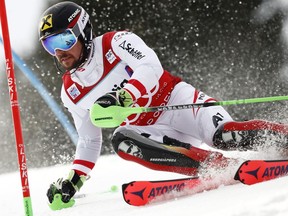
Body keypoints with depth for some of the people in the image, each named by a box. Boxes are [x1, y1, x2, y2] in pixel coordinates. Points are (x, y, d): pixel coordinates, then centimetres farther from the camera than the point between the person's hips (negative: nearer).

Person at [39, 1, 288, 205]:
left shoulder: (115, 42, -7)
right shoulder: (70, 93, 10)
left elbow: (151, 67, -24)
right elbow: (89, 141, 19)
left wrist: (121, 97, -38)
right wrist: (73, 181, 7)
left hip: (177, 101, -4)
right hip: (150, 131, 5)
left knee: (223, 135, -34)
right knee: (121, 140, -31)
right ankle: (225, 167, -35)